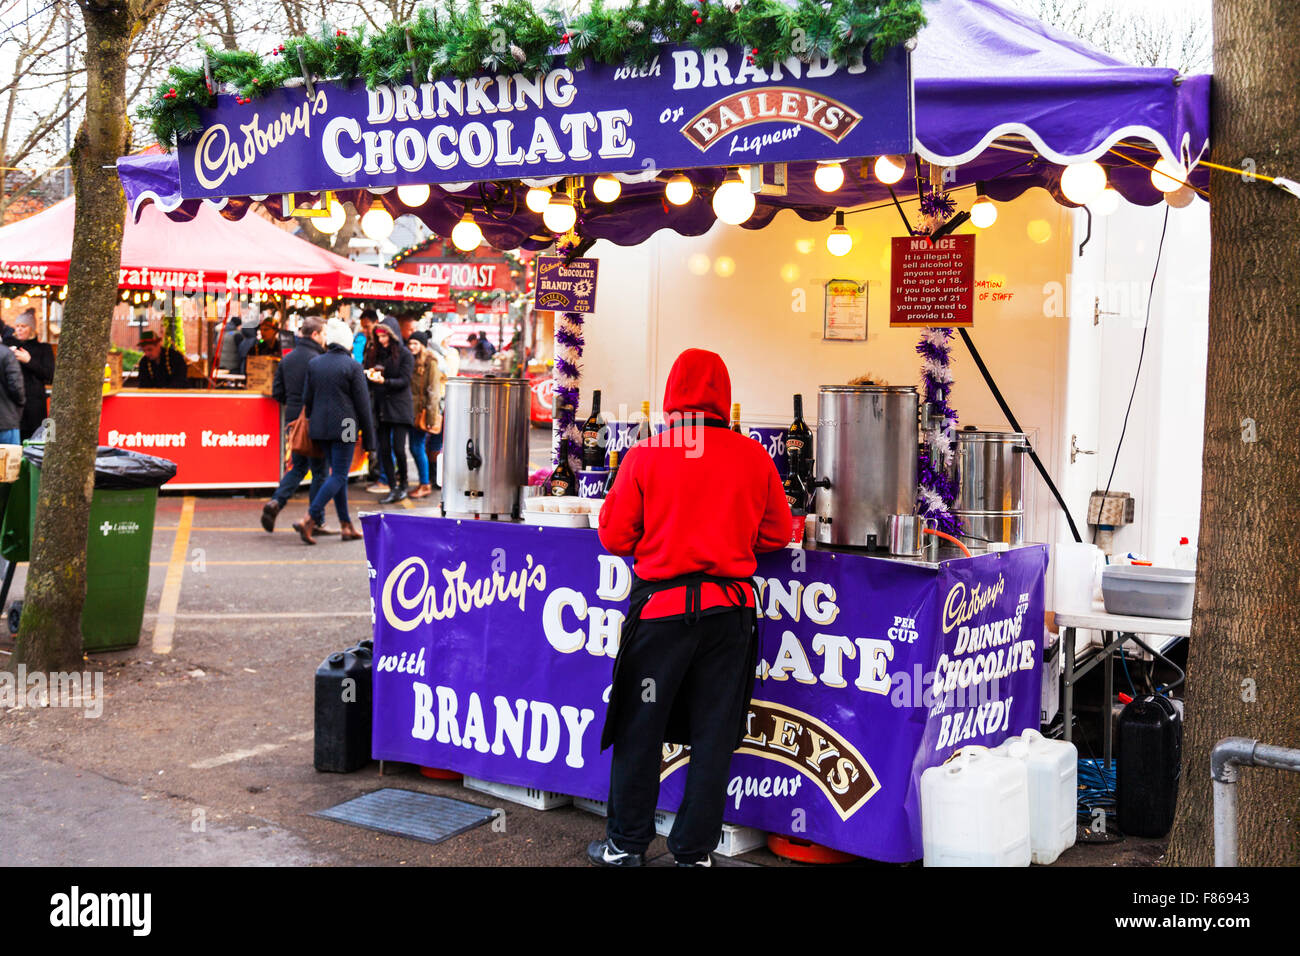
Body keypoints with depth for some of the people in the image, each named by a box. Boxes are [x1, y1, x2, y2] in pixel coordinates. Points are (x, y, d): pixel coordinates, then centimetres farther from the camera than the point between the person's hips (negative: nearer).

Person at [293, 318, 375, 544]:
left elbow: (307, 398, 10)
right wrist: (368, 436, -1)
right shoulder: (352, 366, -8)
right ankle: (309, 520, -15)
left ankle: (346, 526, 15)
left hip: (320, 428, 6)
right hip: (345, 427, -6)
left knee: (338, 474, 14)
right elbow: (363, 404, -6)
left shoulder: (314, 363, 7)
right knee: (339, 475, -3)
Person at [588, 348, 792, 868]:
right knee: (713, 734, 11)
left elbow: (614, 536, -1)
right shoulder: (755, 457, 0)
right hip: (729, 607, 2)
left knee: (639, 728, 12)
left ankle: (626, 844, 23)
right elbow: (777, 534, 10)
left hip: (661, 605, -2)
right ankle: (694, 851, 19)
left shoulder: (644, 455, -6)